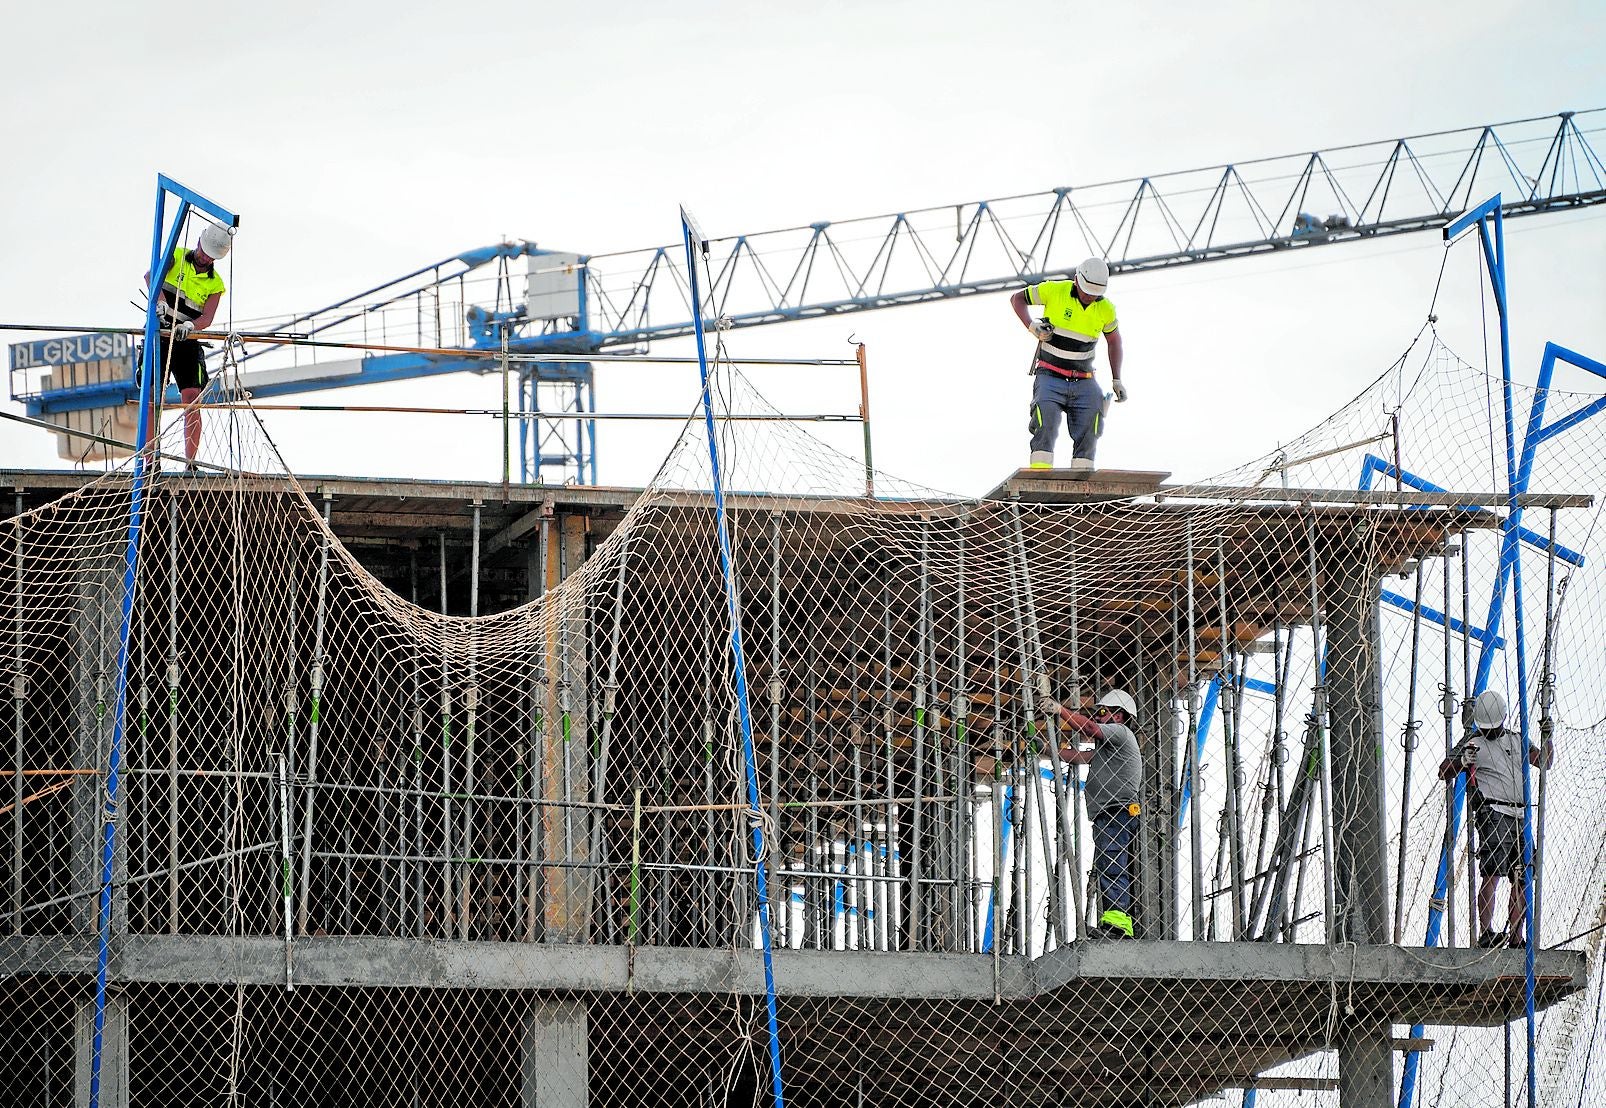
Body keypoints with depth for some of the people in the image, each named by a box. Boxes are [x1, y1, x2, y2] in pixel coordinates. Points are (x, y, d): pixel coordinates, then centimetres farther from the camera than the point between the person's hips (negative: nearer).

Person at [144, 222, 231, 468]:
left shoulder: (215, 284, 7)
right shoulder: (177, 257, 3)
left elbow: (207, 319, -7)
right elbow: (150, 275, -16)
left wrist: (191, 325, -30)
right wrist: (160, 300, -35)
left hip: (187, 341, 2)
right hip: (159, 336, -2)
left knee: (192, 398, -9)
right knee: (152, 396, -9)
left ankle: (191, 463, -8)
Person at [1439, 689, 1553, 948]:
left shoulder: (1516, 740, 19)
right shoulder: (1473, 744, 4)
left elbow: (1544, 761, 25)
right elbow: (1443, 773, -2)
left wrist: (1548, 738, 9)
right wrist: (1461, 761, -21)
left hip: (1519, 817, 6)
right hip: (1493, 815, -6)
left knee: (1521, 878, 3)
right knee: (1492, 874, -17)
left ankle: (1516, 937, 7)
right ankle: (1485, 934, -21)